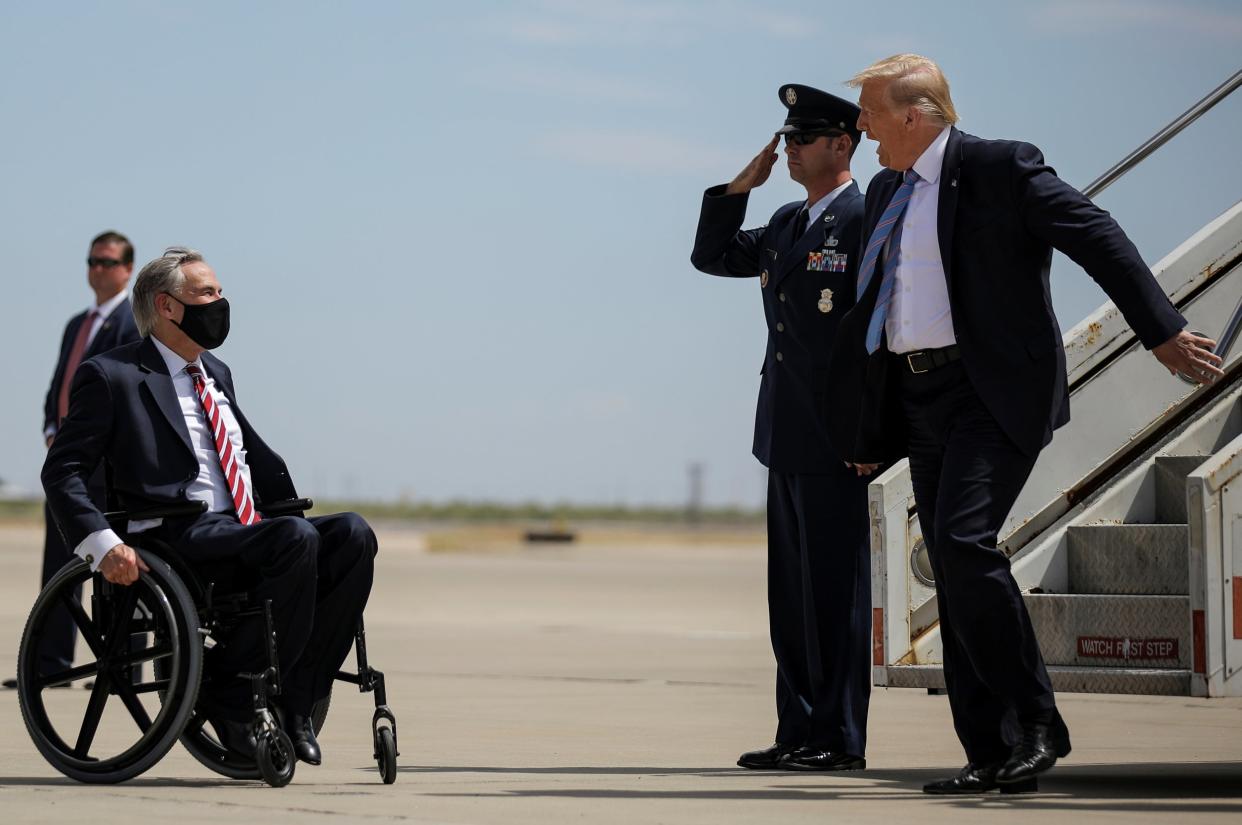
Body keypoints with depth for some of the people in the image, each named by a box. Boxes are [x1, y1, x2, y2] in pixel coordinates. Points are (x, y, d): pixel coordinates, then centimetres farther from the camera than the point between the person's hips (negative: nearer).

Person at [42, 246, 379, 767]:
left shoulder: (217, 375, 25)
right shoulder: (111, 377, 2)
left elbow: (261, 461, 34)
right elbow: (62, 471, -4)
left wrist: (291, 513, 16)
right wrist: (103, 545, -19)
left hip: (246, 534, 8)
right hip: (182, 539, -8)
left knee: (352, 534, -19)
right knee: (296, 539, -33)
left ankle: (295, 698, -15)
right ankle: (230, 693, -20)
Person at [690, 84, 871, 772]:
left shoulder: (867, 221, -10)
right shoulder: (787, 223, 16)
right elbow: (711, 256, 24)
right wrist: (740, 187, 10)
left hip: (835, 435, -9)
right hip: (787, 433, 9)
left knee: (835, 587, -5)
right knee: (791, 588, 10)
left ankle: (839, 740, -1)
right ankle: (799, 733, 15)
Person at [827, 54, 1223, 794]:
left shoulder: (1001, 169, -8)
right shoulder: (887, 191, 16)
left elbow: (1099, 238, -9)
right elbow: (875, 307, 23)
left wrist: (1162, 330, -13)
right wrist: (866, 428, 23)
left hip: (994, 393, -8)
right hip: (922, 400, 8)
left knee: (966, 542, -23)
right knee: (954, 579, 5)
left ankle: (1037, 724, -12)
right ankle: (989, 756, 8)